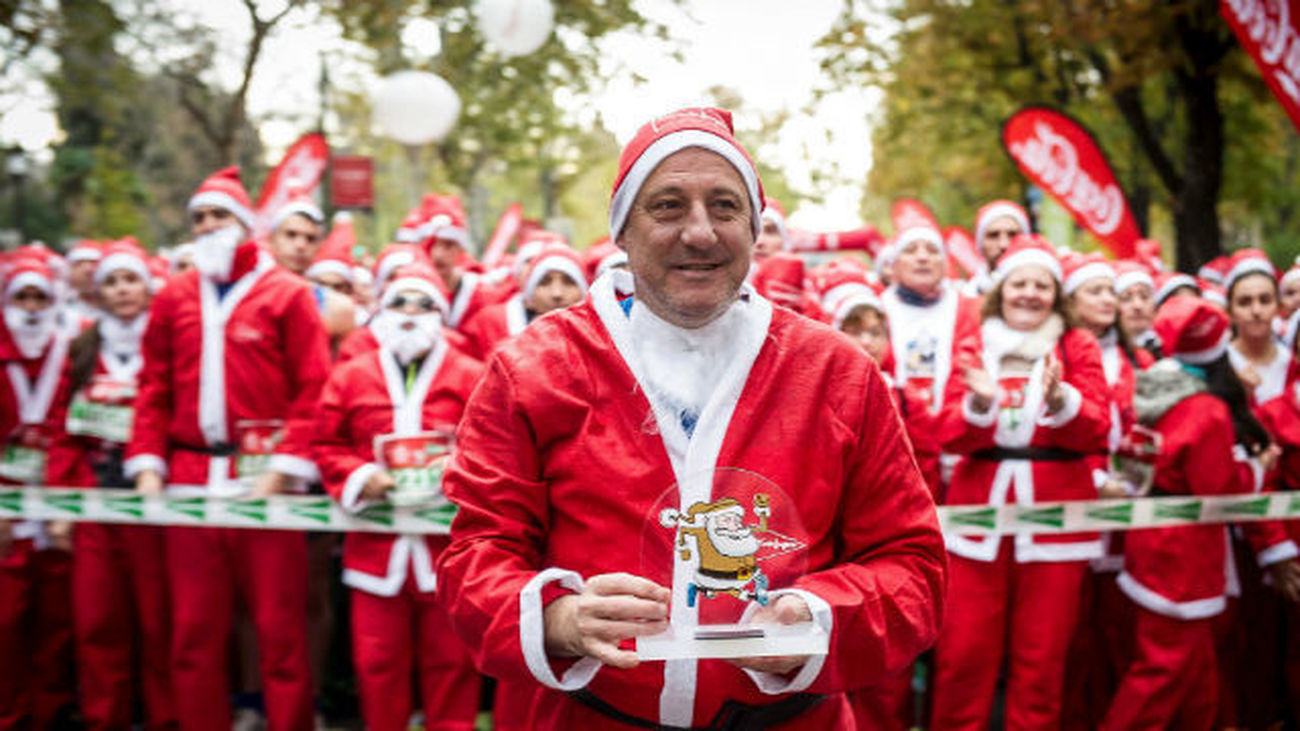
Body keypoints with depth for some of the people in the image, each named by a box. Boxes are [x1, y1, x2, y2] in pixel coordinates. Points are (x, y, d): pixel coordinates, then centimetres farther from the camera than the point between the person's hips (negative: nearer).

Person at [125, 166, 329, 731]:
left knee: (280, 627, -1)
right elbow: (155, 389, 15)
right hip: (191, 482, 4)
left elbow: (313, 388, -3)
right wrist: (147, 464, 3)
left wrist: (285, 467, -11)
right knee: (194, 630, 6)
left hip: (265, 482, -4)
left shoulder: (288, 294, 4)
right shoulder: (174, 298, 15)